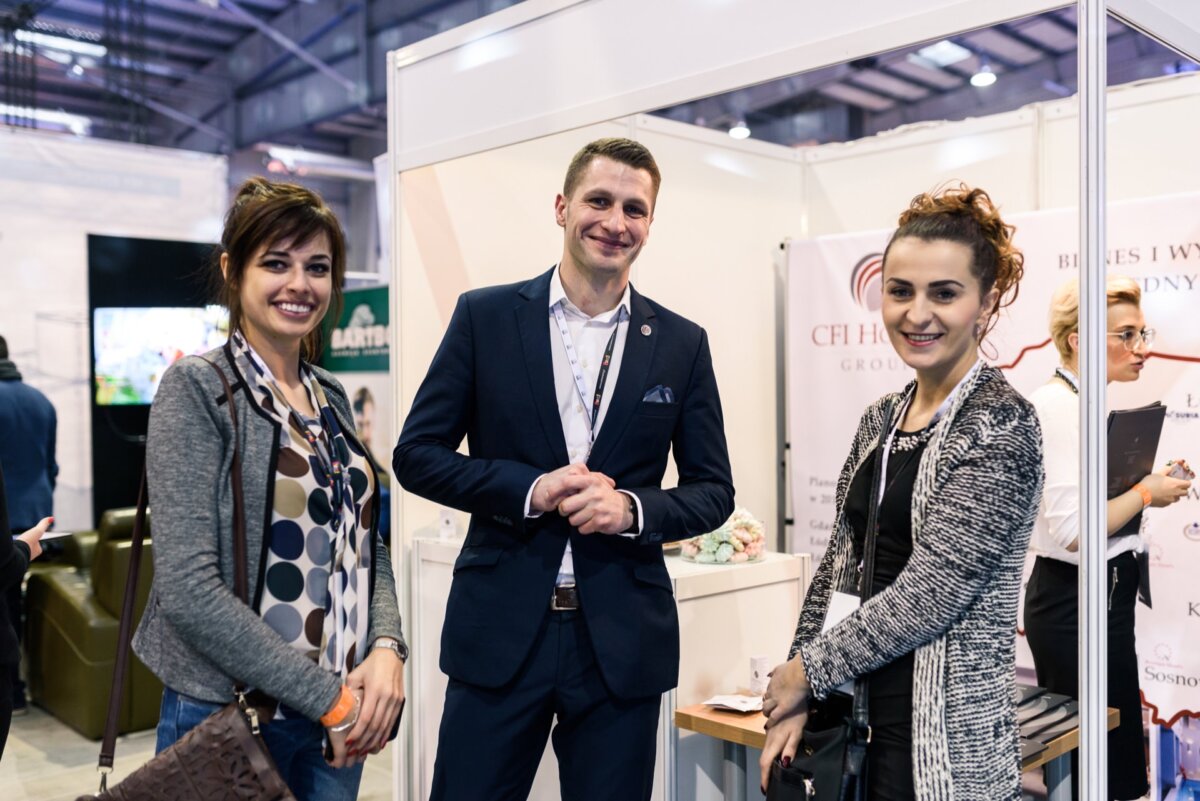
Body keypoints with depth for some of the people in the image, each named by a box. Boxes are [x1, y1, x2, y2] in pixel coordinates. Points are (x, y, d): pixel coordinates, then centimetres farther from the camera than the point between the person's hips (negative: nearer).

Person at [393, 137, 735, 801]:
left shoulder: (682, 344, 4)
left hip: (623, 641, 1)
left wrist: (634, 510, -13)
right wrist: (530, 490, -14)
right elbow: (416, 454, 0)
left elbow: (714, 490, 7)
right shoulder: (485, 316, 0)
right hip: (499, 631, -1)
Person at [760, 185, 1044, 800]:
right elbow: (840, 565, 7)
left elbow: (931, 590, -19)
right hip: (856, 721, 6)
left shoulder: (1000, 424, -14)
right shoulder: (880, 419, 6)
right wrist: (795, 700, 1)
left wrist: (807, 669, -10)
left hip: (946, 737, -6)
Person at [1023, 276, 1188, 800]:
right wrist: (1146, 492, -13)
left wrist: (1147, 487, 6)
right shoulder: (1056, 405, -19)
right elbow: (1073, 530, -26)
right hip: (1077, 603, -10)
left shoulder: (1084, 404, 12)